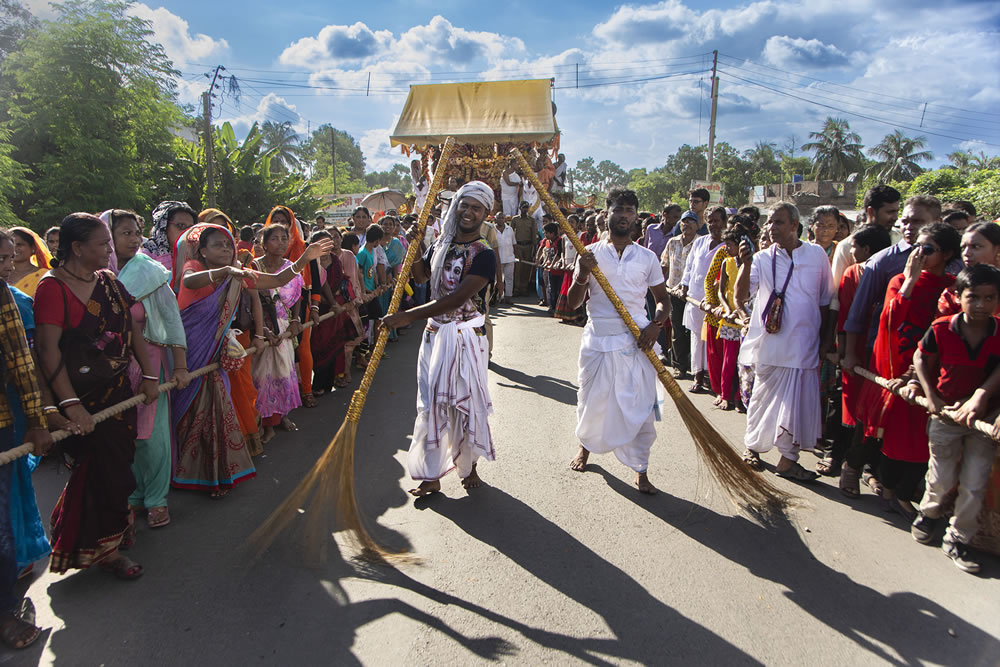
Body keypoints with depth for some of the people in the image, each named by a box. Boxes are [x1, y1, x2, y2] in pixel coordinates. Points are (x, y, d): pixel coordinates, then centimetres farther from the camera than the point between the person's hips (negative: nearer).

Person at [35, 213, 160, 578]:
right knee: (102, 469, 2)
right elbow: (48, 348, -20)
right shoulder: (53, 287, -14)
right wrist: (70, 403, -25)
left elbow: (133, 328, 11)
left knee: (115, 464, 13)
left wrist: (149, 375, 5)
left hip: (118, 390, 6)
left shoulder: (108, 281, 7)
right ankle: (106, 548, 22)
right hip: (83, 398, -6)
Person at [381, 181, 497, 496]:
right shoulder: (441, 243, 7)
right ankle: (431, 476, 18)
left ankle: (470, 467, 28)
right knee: (431, 404, 7)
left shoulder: (484, 255, -13)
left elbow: (457, 298, -24)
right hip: (435, 334, 5)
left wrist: (409, 316, -28)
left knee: (467, 403, 7)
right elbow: (420, 275, 23)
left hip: (465, 337, -5)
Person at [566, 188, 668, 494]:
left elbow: (662, 298, 12)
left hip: (636, 341, 0)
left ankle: (641, 471, 14)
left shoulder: (647, 257, 6)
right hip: (598, 338, 0)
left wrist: (656, 324, -7)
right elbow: (573, 303, 2)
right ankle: (585, 446, 39)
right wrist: (582, 276, -16)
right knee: (592, 400, 11)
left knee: (639, 406, -1)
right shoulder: (590, 254, 4)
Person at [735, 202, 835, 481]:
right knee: (764, 398, 9)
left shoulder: (817, 254, 5)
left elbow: (825, 300, 12)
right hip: (770, 342, -1)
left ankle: (788, 458, 13)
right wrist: (747, 263, -23)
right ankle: (753, 447, 28)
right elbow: (741, 296, -11)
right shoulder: (763, 258, 0)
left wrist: (824, 337, 13)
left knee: (798, 402, 1)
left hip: (803, 345, 1)